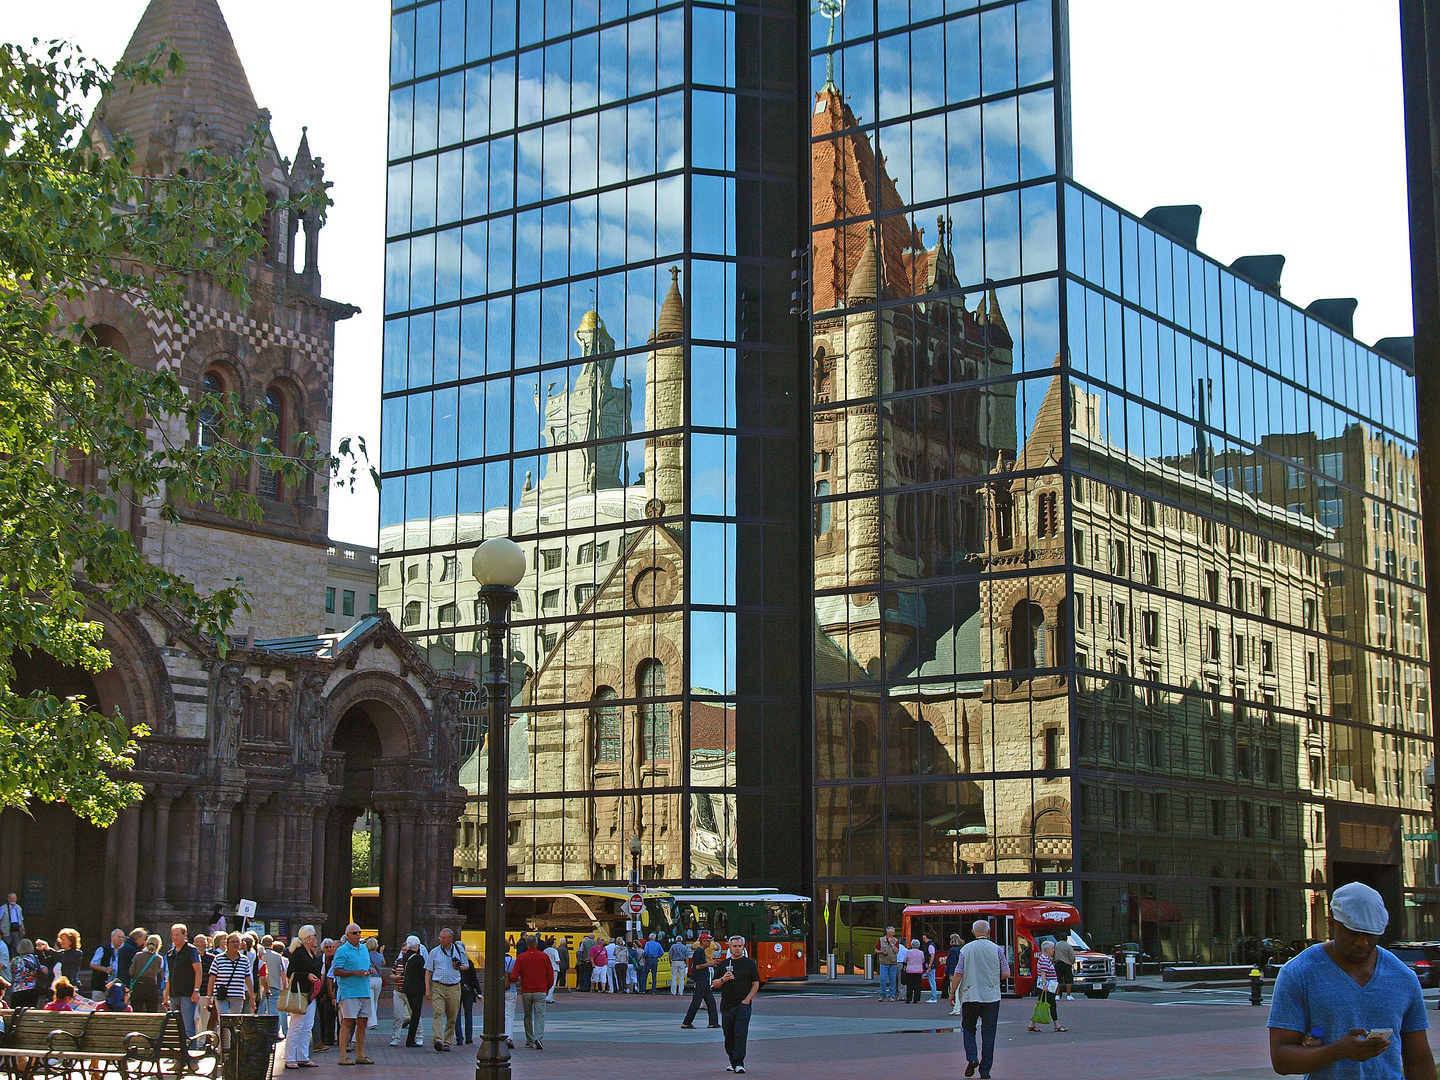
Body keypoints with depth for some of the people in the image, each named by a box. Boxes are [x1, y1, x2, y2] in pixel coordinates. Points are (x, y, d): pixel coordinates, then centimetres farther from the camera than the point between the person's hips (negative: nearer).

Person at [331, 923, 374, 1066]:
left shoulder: (364, 949, 18)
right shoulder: (342, 951, -5)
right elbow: (336, 971, -12)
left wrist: (369, 971, 4)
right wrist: (355, 972, -18)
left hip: (365, 992, 7)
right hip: (349, 992, -7)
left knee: (362, 1022, 8)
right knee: (347, 1022, -8)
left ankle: (360, 1055, 15)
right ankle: (343, 1056, -6)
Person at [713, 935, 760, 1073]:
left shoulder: (749, 963, 5)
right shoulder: (723, 964, 12)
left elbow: (756, 984, 4)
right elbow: (715, 983, 13)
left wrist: (747, 999, -8)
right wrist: (723, 979, -9)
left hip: (743, 1005, -3)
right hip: (727, 1004, 3)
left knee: (740, 1033, -13)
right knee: (729, 1035, 9)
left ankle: (739, 1062, -16)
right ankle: (732, 1061, 24)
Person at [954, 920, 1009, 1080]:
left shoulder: (966, 949, -1)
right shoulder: (997, 949, 0)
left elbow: (958, 974, -4)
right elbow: (1006, 974, 0)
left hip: (970, 996, 0)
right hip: (991, 997, 0)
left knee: (968, 1029, 15)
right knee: (988, 1033, 5)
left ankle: (971, 1059, -6)